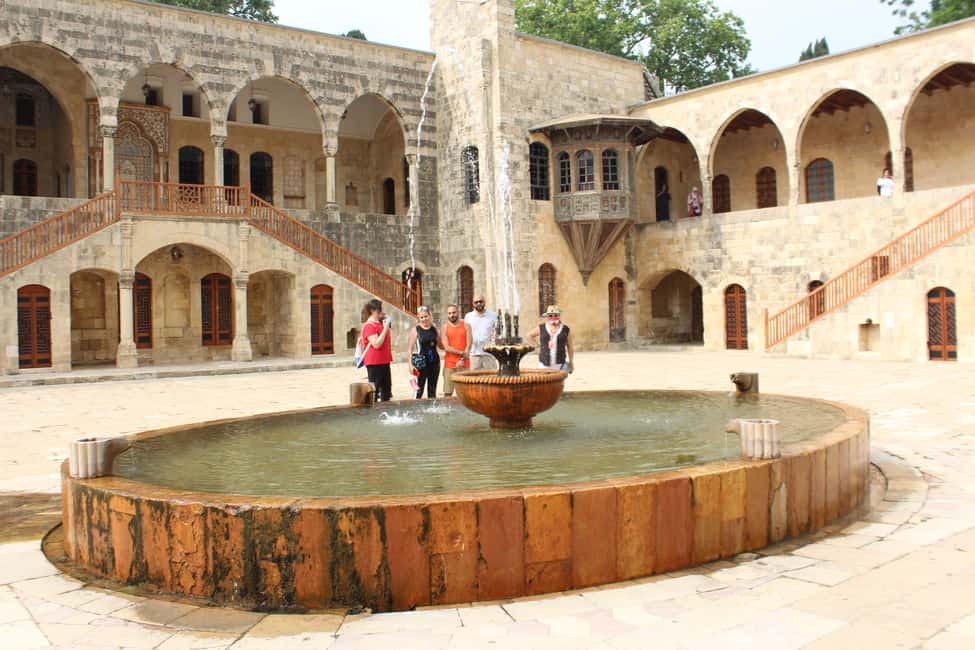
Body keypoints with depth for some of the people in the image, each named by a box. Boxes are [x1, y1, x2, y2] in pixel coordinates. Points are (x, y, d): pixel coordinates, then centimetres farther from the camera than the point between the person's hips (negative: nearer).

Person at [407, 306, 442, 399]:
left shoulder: (434, 329, 7)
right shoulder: (415, 330, -3)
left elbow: (440, 345, 17)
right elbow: (410, 348, -5)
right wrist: (411, 364, -12)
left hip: (434, 361, 4)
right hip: (421, 363, -4)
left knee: (432, 390, 13)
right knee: (419, 390, -4)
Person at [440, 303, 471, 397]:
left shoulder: (466, 326, 7)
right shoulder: (445, 328, 5)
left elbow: (469, 345, 0)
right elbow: (446, 347, -4)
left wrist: (462, 360, -9)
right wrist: (461, 353, -11)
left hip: (464, 364, 0)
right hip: (449, 364, 0)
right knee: (447, 393, -3)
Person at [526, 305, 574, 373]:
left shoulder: (565, 330, 3)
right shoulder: (541, 328, 5)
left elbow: (569, 347, 8)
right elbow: (529, 336, 18)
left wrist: (570, 363, 9)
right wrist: (538, 345, 7)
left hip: (560, 364, -1)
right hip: (544, 364, 1)